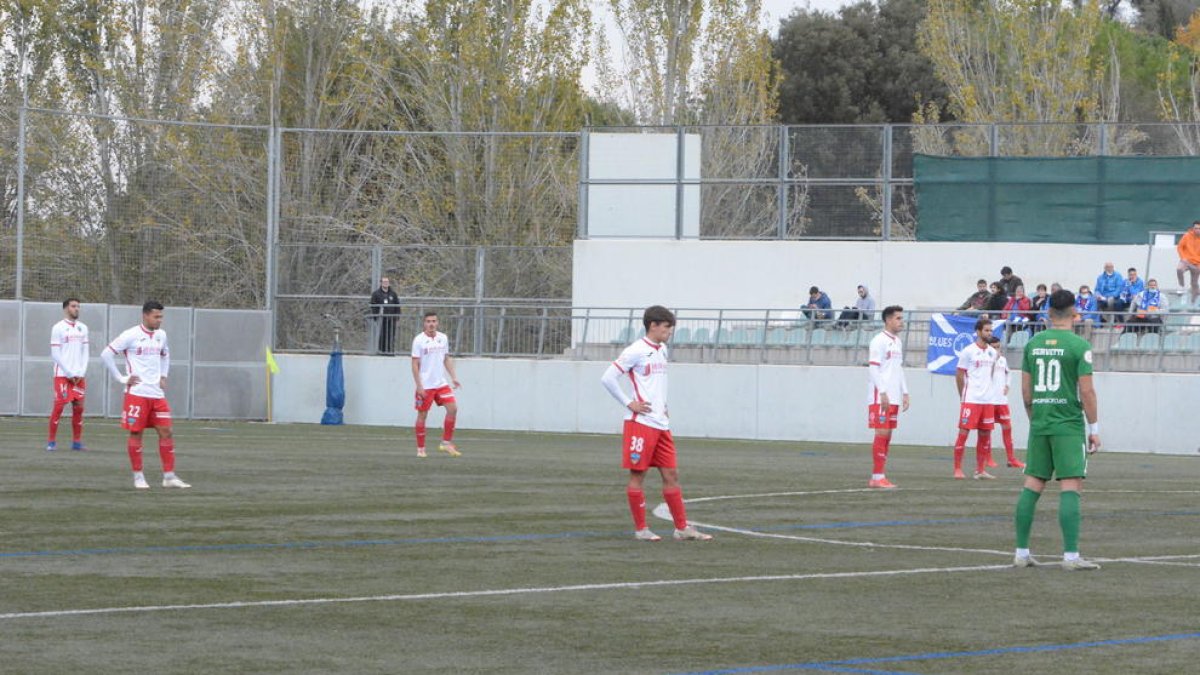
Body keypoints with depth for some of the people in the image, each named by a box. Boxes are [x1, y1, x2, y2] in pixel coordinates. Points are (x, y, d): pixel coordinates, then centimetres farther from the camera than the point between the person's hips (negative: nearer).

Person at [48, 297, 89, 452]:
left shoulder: (83, 328, 11)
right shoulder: (58, 328, -4)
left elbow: (85, 352, 11)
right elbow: (55, 354, -7)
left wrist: (81, 373, -1)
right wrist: (69, 374, -10)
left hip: (79, 375, 5)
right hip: (62, 374, -5)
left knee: (78, 407, 2)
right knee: (59, 407, -6)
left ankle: (77, 442, 8)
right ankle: (52, 441, 0)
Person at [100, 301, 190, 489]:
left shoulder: (161, 335, 10)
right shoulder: (131, 336, -8)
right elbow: (106, 355, -7)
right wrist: (121, 378, -8)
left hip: (157, 394, 6)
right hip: (137, 393, -6)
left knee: (166, 432, 0)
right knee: (136, 434, 0)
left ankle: (169, 476, 5)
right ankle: (138, 477, 8)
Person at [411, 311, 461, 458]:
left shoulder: (443, 338, 7)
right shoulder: (419, 340, -7)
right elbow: (415, 364, -8)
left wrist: (453, 377, 6)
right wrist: (419, 386, -14)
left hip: (441, 383, 5)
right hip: (425, 385, -5)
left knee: (453, 408, -7)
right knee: (422, 415, 1)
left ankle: (446, 443, 3)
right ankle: (420, 449, 10)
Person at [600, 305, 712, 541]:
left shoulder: (662, 350, 14)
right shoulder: (636, 351, -11)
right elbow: (608, 378, -14)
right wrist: (629, 403, -12)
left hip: (661, 424, 8)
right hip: (641, 422, -8)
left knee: (671, 473, 7)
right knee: (638, 474, -1)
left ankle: (682, 528, 9)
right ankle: (640, 529, 5)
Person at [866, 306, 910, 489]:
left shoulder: (897, 342, 17)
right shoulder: (879, 341, -9)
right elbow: (873, 369, -14)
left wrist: (905, 393, 15)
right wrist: (883, 393, -19)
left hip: (894, 398, 8)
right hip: (880, 397, -8)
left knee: (887, 436, 7)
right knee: (882, 434, -9)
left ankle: (878, 477, 10)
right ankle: (877, 477, -8)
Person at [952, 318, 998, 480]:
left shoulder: (992, 352, 11)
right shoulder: (968, 351, -6)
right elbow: (959, 375, -2)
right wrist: (963, 397, 2)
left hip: (987, 400, 6)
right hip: (970, 400, -6)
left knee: (985, 435, 6)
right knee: (963, 432, -6)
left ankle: (980, 470, 13)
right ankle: (957, 469, -2)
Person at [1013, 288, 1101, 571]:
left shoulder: (1033, 343, 7)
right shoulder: (1078, 345, -8)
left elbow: (1026, 390, 11)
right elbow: (1086, 391, -10)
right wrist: (1094, 428, -3)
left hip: (1039, 425, 5)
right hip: (1069, 425, -5)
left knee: (1032, 486, 9)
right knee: (1071, 488, -5)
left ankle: (1021, 552, 11)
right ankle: (1071, 555, -10)